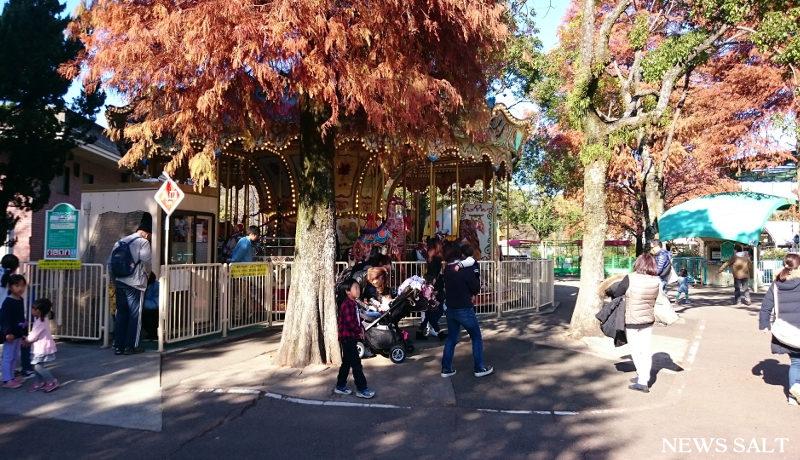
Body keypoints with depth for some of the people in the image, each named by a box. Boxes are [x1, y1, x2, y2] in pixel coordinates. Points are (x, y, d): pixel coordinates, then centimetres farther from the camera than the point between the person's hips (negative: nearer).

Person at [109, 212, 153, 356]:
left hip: (119, 282, 7)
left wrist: (114, 278, 21)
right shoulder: (143, 242, -8)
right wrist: (147, 273, 8)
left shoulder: (120, 242, 13)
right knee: (134, 314, 2)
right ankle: (131, 346, 5)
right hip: (135, 283, -6)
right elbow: (146, 262, -12)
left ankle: (118, 346, 13)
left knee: (120, 314, 10)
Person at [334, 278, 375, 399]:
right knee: (356, 364, -6)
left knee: (347, 362, 16)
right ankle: (361, 389, -1)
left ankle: (340, 386, 26)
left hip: (351, 337, 10)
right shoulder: (347, 304, -19)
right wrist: (359, 330, -13)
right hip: (348, 337, -10)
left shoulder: (353, 303, 13)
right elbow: (349, 322, -26)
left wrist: (361, 328, 2)